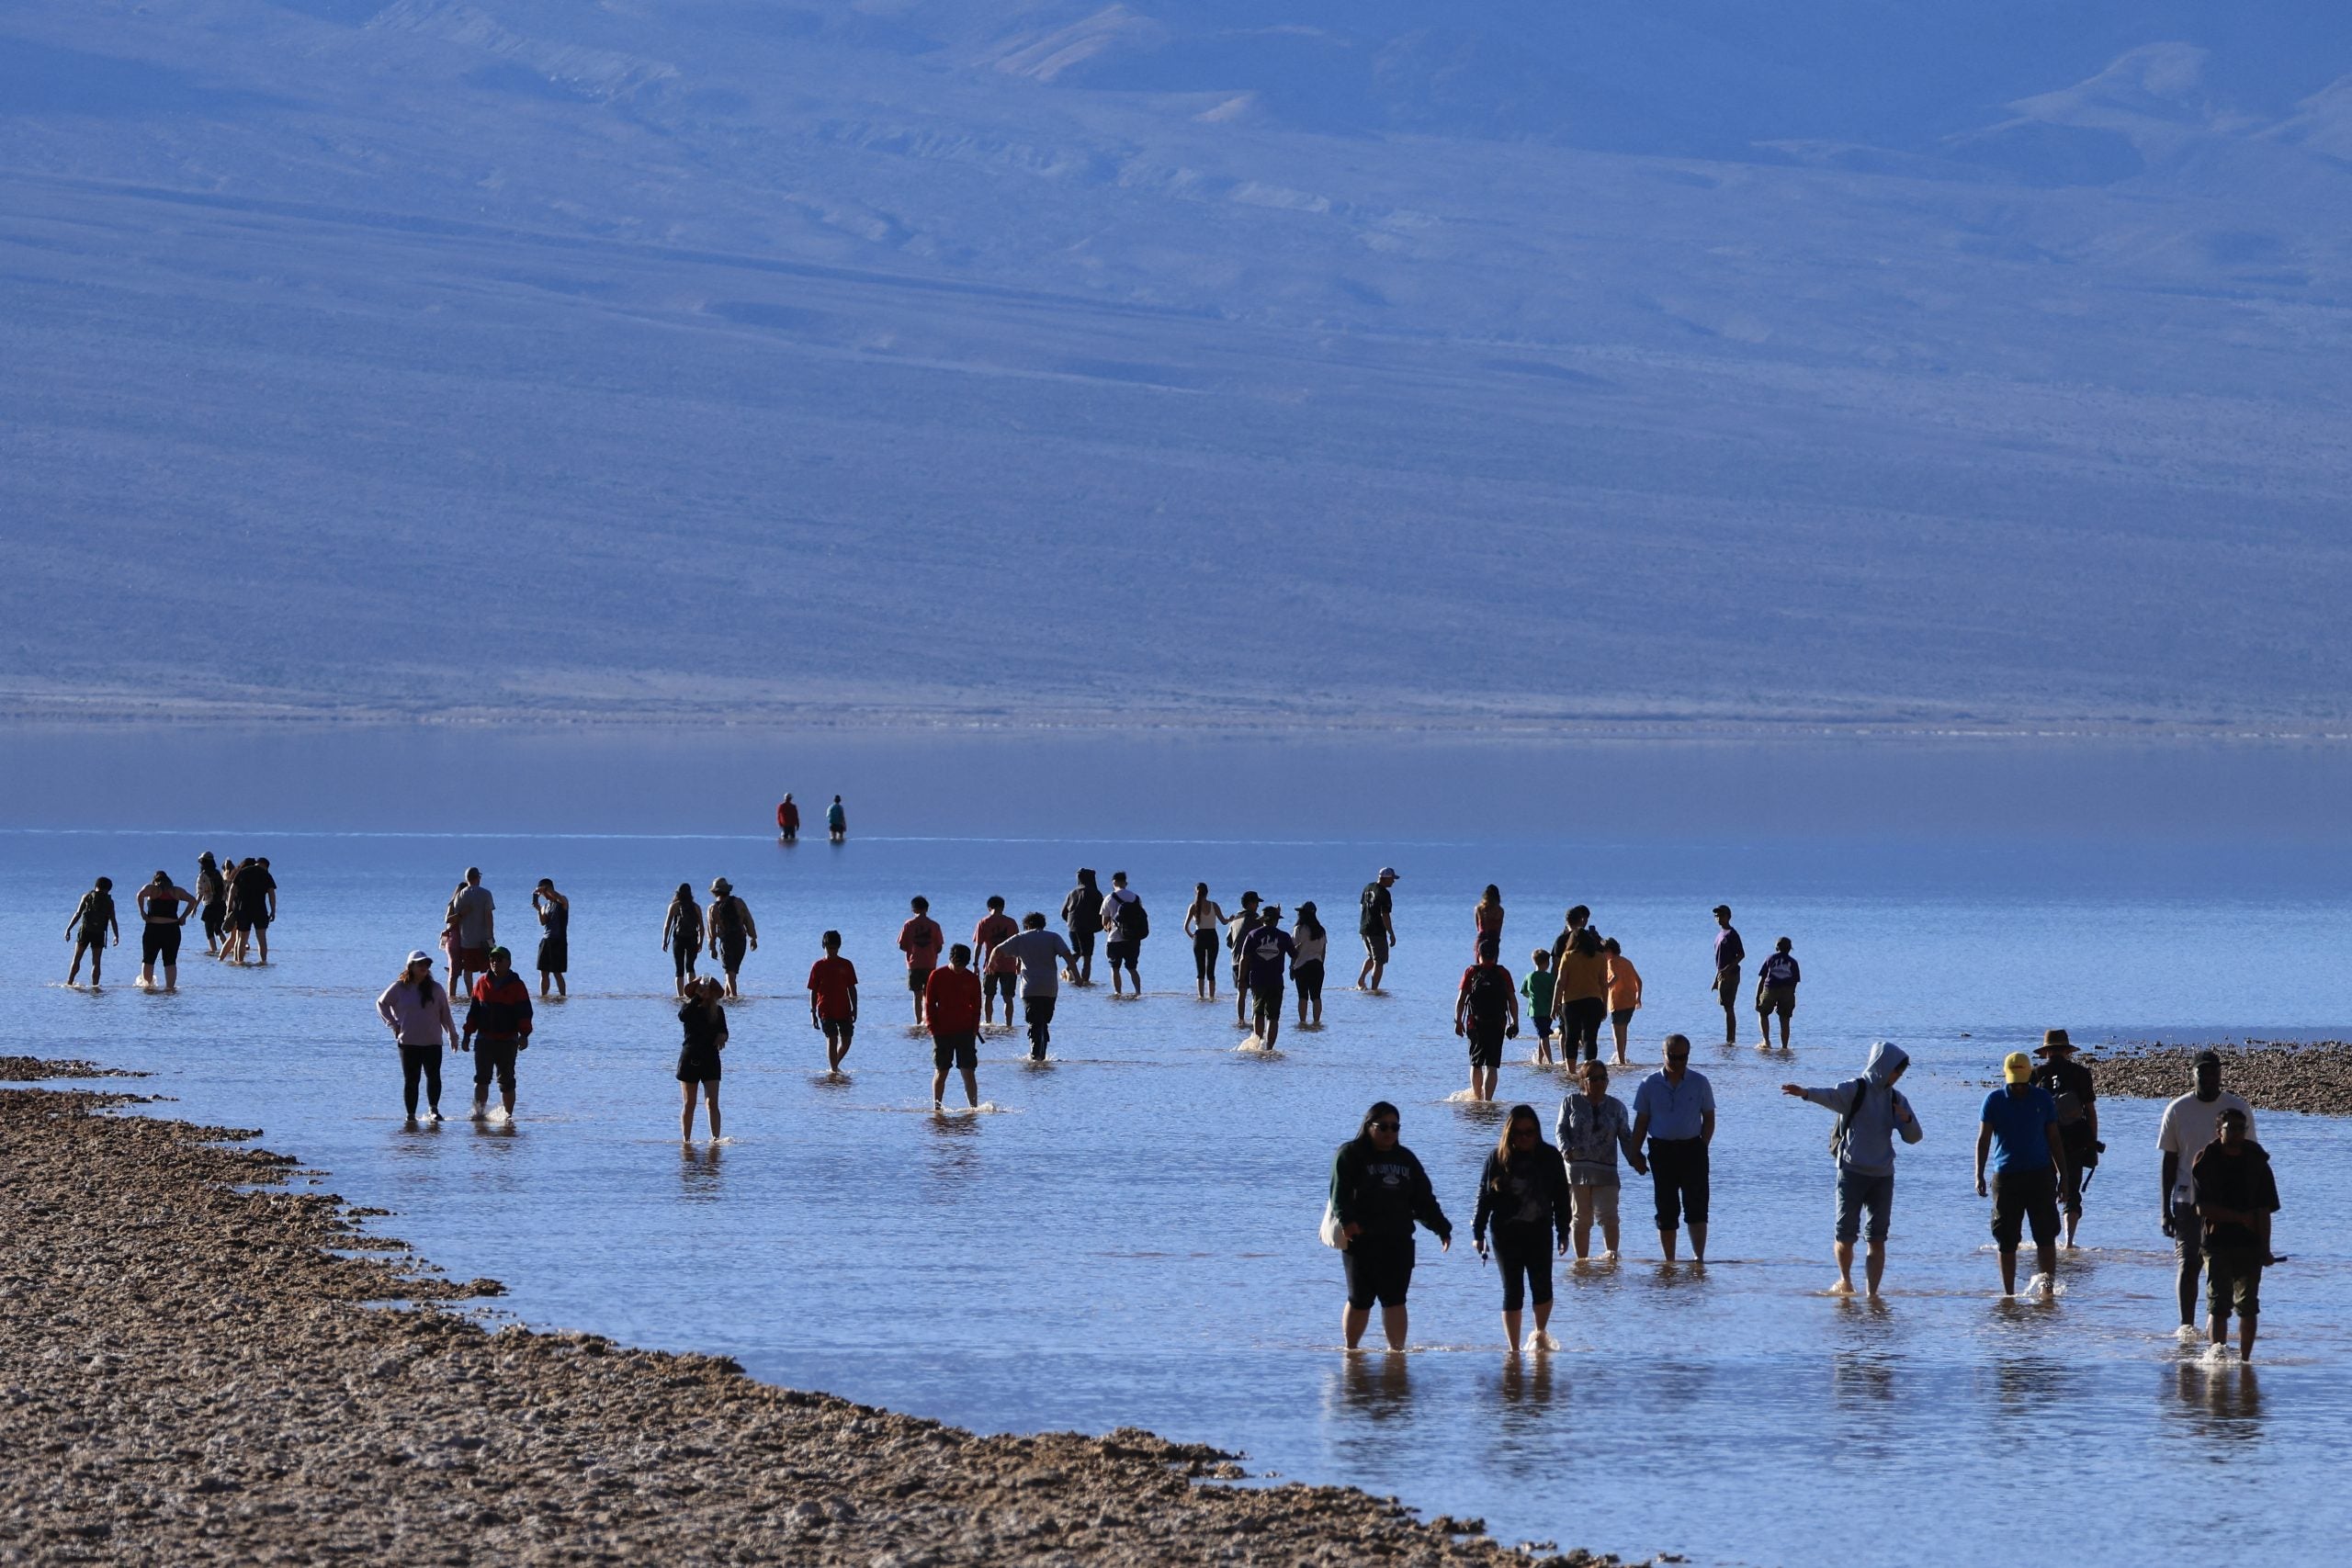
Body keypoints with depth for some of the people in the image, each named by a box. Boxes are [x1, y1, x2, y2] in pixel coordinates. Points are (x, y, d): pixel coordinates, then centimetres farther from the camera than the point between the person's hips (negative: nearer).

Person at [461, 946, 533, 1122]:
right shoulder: (482, 983, 9)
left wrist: (524, 1035, -16)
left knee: (506, 1081, 0)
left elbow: (524, 1013, -4)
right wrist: (467, 1034, 10)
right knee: (482, 1079, -2)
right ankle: (480, 1112, 2)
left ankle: (508, 1115, 8)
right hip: (484, 1039, 3)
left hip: (508, 1041, -3)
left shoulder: (516, 986, 0)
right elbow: (473, 1012, 14)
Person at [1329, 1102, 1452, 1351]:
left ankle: (1397, 1349, 0)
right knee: (1360, 1300, 1)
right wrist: (1346, 1220, -28)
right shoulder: (1350, 1155, 0)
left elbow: (1424, 1199, 19)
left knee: (1395, 1300, -2)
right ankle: (1350, 1350, 14)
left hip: (1398, 1242, 4)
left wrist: (1441, 1227, 12)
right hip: (1361, 1241, -4)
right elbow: (1340, 1193, -12)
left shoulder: (1405, 1158, 17)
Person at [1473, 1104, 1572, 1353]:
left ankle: (1540, 1333, 23)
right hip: (1507, 1234, -1)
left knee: (1542, 1286, -4)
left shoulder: (1549, 1157, 1)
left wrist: (1563, 1232, 7)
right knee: (1513, 1291, -1)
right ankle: (1514, 1350, 5)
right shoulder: (1498, 1157, -3)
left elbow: (1561, 1197, 7)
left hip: (1540, 1233, 1)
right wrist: (1478, 1233, -1)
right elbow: (1484, 1195, 2)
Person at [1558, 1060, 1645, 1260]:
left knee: (1608, 1216, -12)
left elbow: (1626, 1137, 11)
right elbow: (1561, 1130, 3)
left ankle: (1611, 1253, -11)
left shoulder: (1616, 1106, 12)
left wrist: (1635, 1159, -4)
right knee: (1581, 1218, 3)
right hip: (1577, 1167, -1)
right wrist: (1566, 1150, -17)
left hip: (1605, 1170, 1)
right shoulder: (1571, 1103, 8)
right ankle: (1582, 1260, 9)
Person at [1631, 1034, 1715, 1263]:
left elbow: (1709, 1118, 8)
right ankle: (1669, 1261, 10)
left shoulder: (1699, 1083, 4)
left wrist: (1702, 1147, -3)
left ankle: (1699, 1256, -15)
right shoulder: (1650, 1085, 5)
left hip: (1692, 1149, -1)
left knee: (1696, 1206, -11)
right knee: (1667, 1210, 3)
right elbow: (1641, 1121, 8)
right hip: (1661, 1149, 1)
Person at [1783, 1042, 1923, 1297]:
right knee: (1845, 1235, -2)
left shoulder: (1896, 1099, 12)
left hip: (1883, 1176, 4)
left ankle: (1872, 1293, 5)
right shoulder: (1855, 1090, -5)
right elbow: (1831, 1096, -26)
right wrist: (1806, 1093, -47)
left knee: (1878, 1239, 1)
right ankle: (1845, 1281, 23)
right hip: (1852, 1171, -4)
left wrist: (1907, 1119, -11)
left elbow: (1914, 1137, 12)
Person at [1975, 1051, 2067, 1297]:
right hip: (2006, 1176, 0)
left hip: (2040, 1175, 0)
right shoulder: (1994, 1100, 3)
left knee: (2045, 1237, -8)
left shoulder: (2043, 1099, 6)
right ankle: (2008, 1294, 10)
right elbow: (1983, 1139, 0)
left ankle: (2047, 1288, -9)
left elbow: (2053, 1139, 11)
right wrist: (1979, 1175, -10)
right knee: (2006, 1242, 2)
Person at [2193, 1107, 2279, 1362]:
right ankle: (2217, 1348, -20)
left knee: (2248, 1305, 2)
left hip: (2250, 1245, 2)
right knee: (2218, 1303, -12)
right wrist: (2241, 1218, -9)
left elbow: (2264, 1210, 1)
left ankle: (2245, 1359, 7)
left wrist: (2265, 1249, -6)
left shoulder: (2256, 1162, 5)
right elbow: (2203, 1208, -6)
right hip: (2217, 1243, -2)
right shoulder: (2204, 1161, 0)